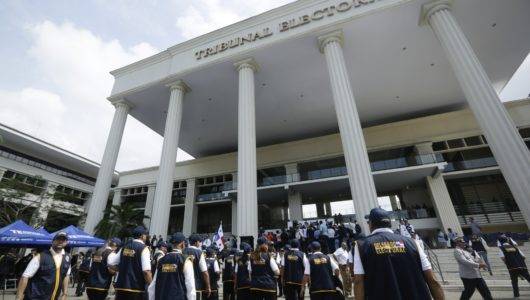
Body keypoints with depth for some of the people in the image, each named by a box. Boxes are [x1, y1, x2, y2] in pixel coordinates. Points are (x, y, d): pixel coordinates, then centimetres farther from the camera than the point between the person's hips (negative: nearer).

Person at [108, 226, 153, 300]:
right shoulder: (143, 248, -12)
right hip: (136, 289, -6)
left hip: (121, 287, 6)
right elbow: (146, 271, -19)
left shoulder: (125, 247, 7)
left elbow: (110, 263, 11)